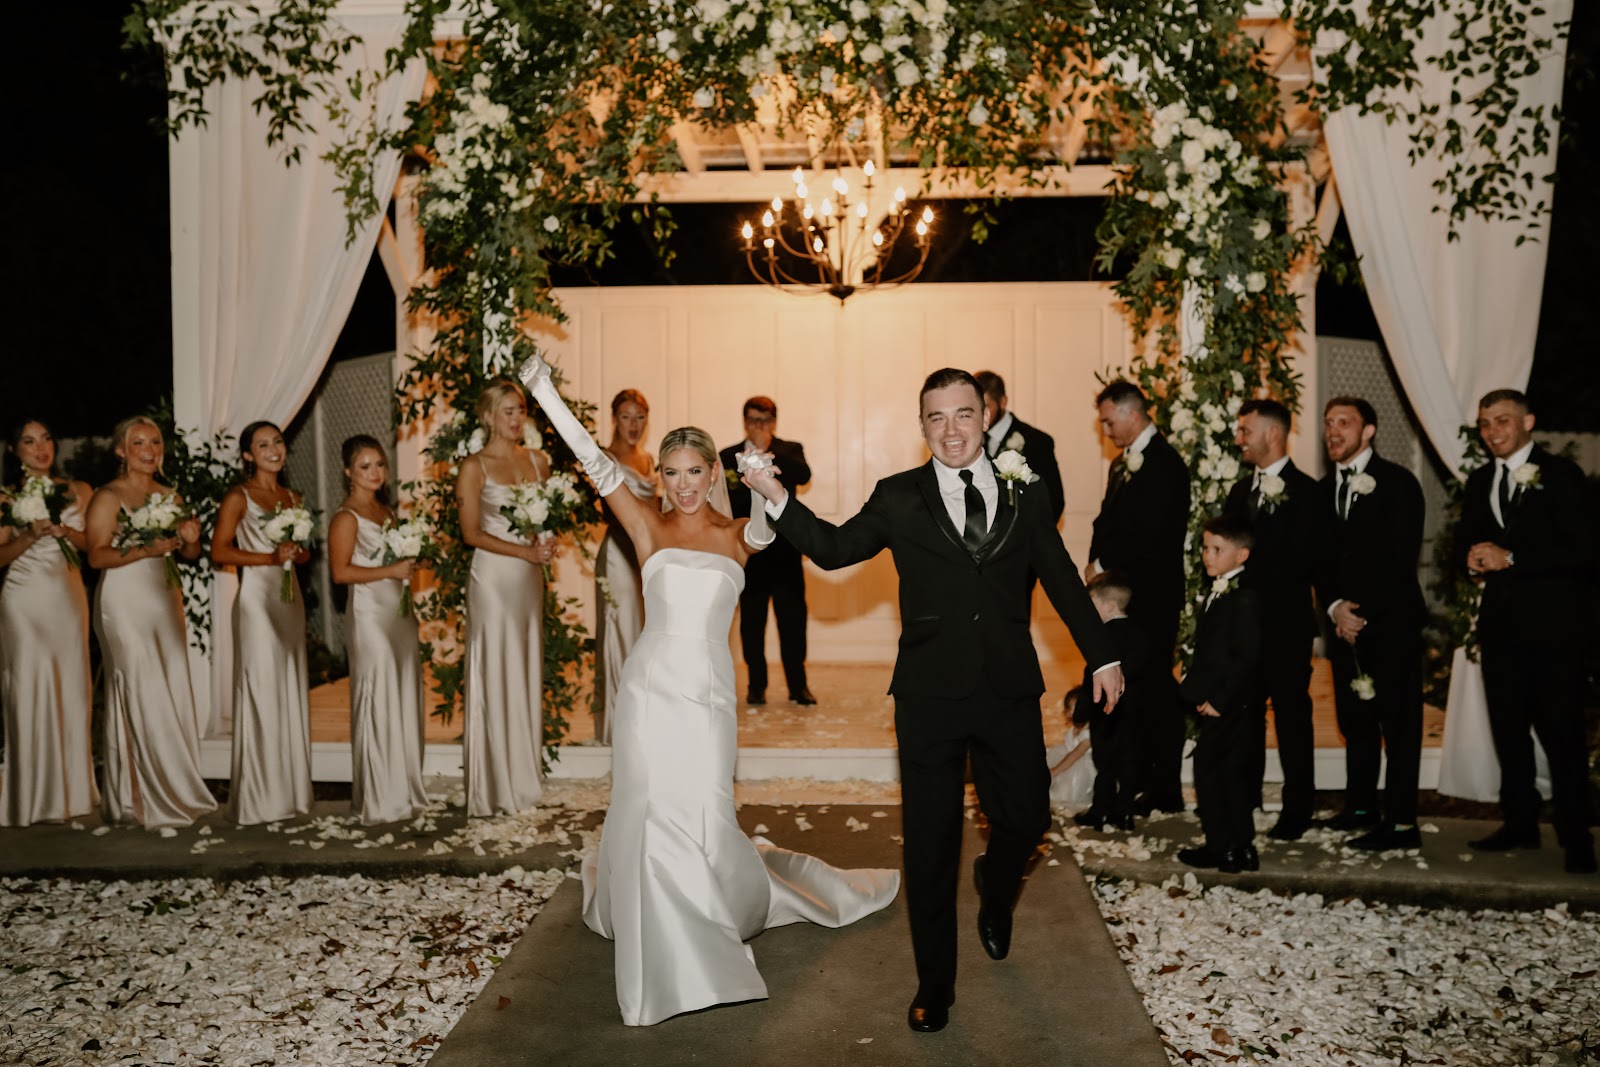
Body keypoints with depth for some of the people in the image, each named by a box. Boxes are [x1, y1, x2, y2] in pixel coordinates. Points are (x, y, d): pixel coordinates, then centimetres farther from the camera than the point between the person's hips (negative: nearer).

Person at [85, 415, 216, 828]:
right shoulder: (108, 496, -4)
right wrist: (144, 550, -24)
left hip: (165, 599, 6)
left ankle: (176, 791, 13)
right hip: (125, 603, -6)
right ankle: (145, 798, 2)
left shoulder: (170, 496, 14)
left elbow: (189, 555, 17)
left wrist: (190, 540, -5)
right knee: (143, 696, -7)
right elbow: (97, 556, -12)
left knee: (174, 695, 4)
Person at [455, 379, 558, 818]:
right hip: (493, 576, -5)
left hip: (530, 577, 5)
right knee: (496, 675, 0)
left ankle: (525, 776, 21)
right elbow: (472, 533, -8)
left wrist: (549, 543, -5)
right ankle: (497, 785, 11)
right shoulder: (474, 466, -6)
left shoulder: (538, 461, 10)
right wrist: (525, 551, -15)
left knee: (527, 671, 10)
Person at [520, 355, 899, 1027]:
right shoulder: (649, 527, 3)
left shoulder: (738, 534, 6)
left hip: (710, 696, 1)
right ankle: (659, 971, 20)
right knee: (650, 817, 0)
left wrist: (767, 492, -35)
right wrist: (543, 390, -6)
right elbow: (596, 463, -2)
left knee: (705, 821, 2)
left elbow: (768, 530, -16)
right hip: (650, 689, 0)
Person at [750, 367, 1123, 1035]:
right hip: (930, 696, -1)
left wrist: (1101, 656, 13)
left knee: (1026, 819, 10)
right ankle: (934, 985, 26)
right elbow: (832, 549, -4)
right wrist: (777, 498, -16)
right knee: (930, 843, 7)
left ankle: (995, 890, 48)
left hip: (1010, 691, 2)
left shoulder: (1024, 495, 5)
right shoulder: (900, 498, 0)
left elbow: (1061, 580, 11)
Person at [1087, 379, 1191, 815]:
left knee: (1156, 688, -2)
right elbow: (1106, 522, 18)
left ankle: (1165, 790, 7)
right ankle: (1137, 781, 19)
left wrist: (1102, 565, -10)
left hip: (1151, 595, -8)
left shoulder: (1165, 464, -11)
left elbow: (1147, 533, -19)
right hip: (1121, 591, 8)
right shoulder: (1121, 464, 18)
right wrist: (1098, 565, 0)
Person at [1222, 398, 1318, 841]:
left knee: (1291, 714, 2)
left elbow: (1300, 561, -14)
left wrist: (1256, 598, -16)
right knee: (1244, 713, 10)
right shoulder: (1240, 490, 15)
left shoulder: (1304, 490, -6)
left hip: (1285, 623, -6)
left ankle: (1298, 808, 12)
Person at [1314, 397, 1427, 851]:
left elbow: (1402, 557, -11)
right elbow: (1322, 558, 12)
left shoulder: (1397, 482, -4)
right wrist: (1335, 607, -4)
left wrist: (1363, 612, -14)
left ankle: (1401, 823, 1)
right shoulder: (1325, 489, 14)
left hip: (1392, 621, -6)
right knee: (1355, 719, 11)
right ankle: (1361, 807, 22)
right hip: (1346, 622, 6)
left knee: (1398, 721, -2)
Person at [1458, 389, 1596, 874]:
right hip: (1501, 622, 6)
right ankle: (1519, 824, 22)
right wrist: (1475, 556, -6)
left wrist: (1511, 557, -19)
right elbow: (1467, 538, 17)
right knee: (1509, 729, 11)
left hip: (1552, 622, -6)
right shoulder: (1480, 482, 14)